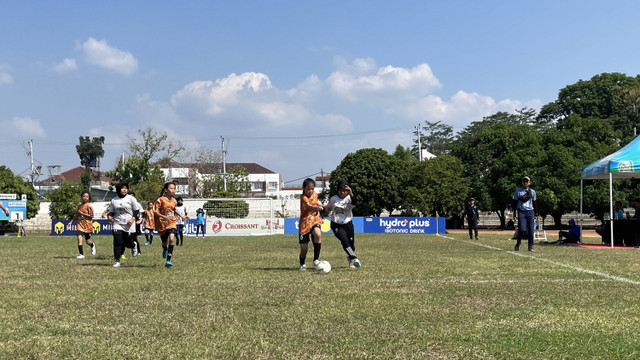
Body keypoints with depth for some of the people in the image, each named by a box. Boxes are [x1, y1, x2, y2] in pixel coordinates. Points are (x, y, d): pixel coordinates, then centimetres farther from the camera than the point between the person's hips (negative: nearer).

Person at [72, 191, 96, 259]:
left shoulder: (89, 206, -8)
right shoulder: (79, 206, 8)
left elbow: (91, 216, -12)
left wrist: (82, 214, -17)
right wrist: (72, 221, 10)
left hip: (87, 226, -3)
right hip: (80, 224, 3)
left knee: (88, 242, 9)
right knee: (79, 238, -17)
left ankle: (92, 245, 45)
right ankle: (81, 254, -11)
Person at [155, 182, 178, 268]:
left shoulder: (174, 201, 3)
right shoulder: (160, 200, -12)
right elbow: (155, 213, -16)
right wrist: (164, 217, -29)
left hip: (172, 223, 2)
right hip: (162, 224, -2)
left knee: (172, 238, -24)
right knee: (164, 242, 13)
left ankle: (168, 260, -22)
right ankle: (165, 250, 53)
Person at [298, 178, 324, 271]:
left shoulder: (315, 194, 5)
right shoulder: (303, 197, -16)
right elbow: (309, 206, -36)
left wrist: (319, 211, 15)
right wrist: (317, 208, -54)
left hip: (315, 221, 3)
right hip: (304, 223, -3)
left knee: (318, 234, -31)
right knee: (304, 248, 1)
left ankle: (316, 259, -21)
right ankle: (302, 264, 31)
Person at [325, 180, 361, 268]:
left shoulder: (349, 198, -9)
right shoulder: (333, 199, -1)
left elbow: (354, 203, -32)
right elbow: (328, 208, 16)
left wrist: (351, 194, -48)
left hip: (348, 224, 1)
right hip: (336, 225, 0)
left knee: (351, 242, 8)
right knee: (344, 240, -21)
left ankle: (351, 259, 34)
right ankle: (354, 259, -19)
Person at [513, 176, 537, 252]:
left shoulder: (532, 192, 10)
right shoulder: (518, 191, 4)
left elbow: (534, 203, 16)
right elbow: (515, 202, 4)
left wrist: (536, 213, 13)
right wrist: (515, 212, -3)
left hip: (530, 212, 2)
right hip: (521, 212, -2)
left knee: (530, 230, -1)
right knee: (521, 229, -11)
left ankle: (531, 246, 7)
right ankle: (518, 244, 9)